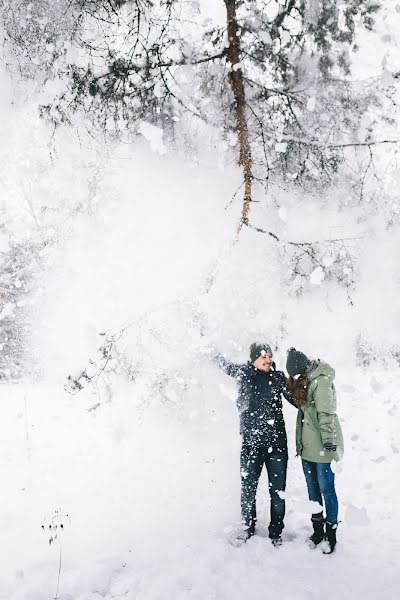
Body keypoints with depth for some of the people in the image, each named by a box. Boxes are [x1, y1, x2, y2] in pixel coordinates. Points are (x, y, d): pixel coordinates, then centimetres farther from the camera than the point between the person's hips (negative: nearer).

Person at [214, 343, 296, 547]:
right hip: (251, 444, 0)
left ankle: (276, 532, 25)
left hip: (277, 443, 0)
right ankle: (248, 528, 32)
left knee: (278, 491, 6)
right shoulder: (243, 373, 0)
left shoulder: (278, 376, 1)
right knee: (248, 488, 9)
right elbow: (224, 363, 19)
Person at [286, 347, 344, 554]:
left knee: (326, 490, 3)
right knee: (313, 490, 16)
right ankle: (318, 531, 29)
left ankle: (331, 533, 19)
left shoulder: (321, 382, -19)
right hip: (307, 445, 8)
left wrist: (328, 440, -26)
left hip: (321, 446, -8)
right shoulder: (305, 381, 7)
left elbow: (326, 413, -23)